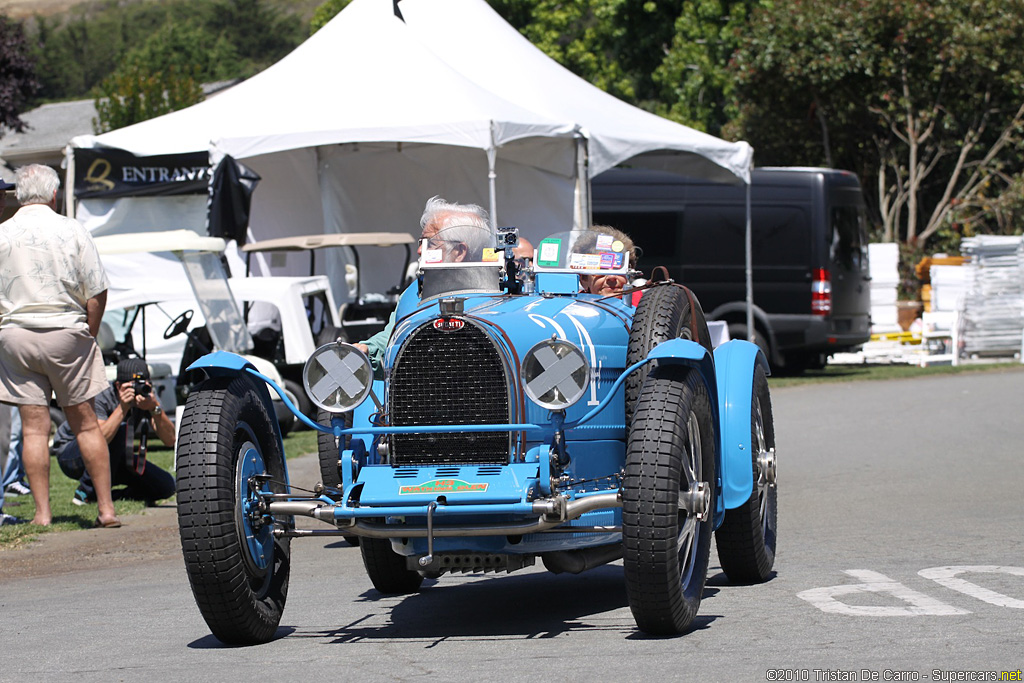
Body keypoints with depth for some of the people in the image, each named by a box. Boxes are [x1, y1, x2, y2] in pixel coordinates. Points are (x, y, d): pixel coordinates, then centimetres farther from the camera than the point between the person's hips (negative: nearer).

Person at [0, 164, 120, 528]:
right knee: (85, 422, 7)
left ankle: (42, 512, 1)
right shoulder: (72, 230, -2)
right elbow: (97, 293, -2)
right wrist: (88, 335, 10)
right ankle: (106, 508, 8)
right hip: (67, 333, 0)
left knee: (33, 426, 2)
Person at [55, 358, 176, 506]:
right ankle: (87, 492, -20)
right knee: (121, 431, -36)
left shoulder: (147, 395, -15)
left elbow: (170, 440, -24)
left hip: (112, 458, 5)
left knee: (166, 486, -12)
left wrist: (155, 408, -39)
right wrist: (122, 408, -46)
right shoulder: (101, 398, -28)